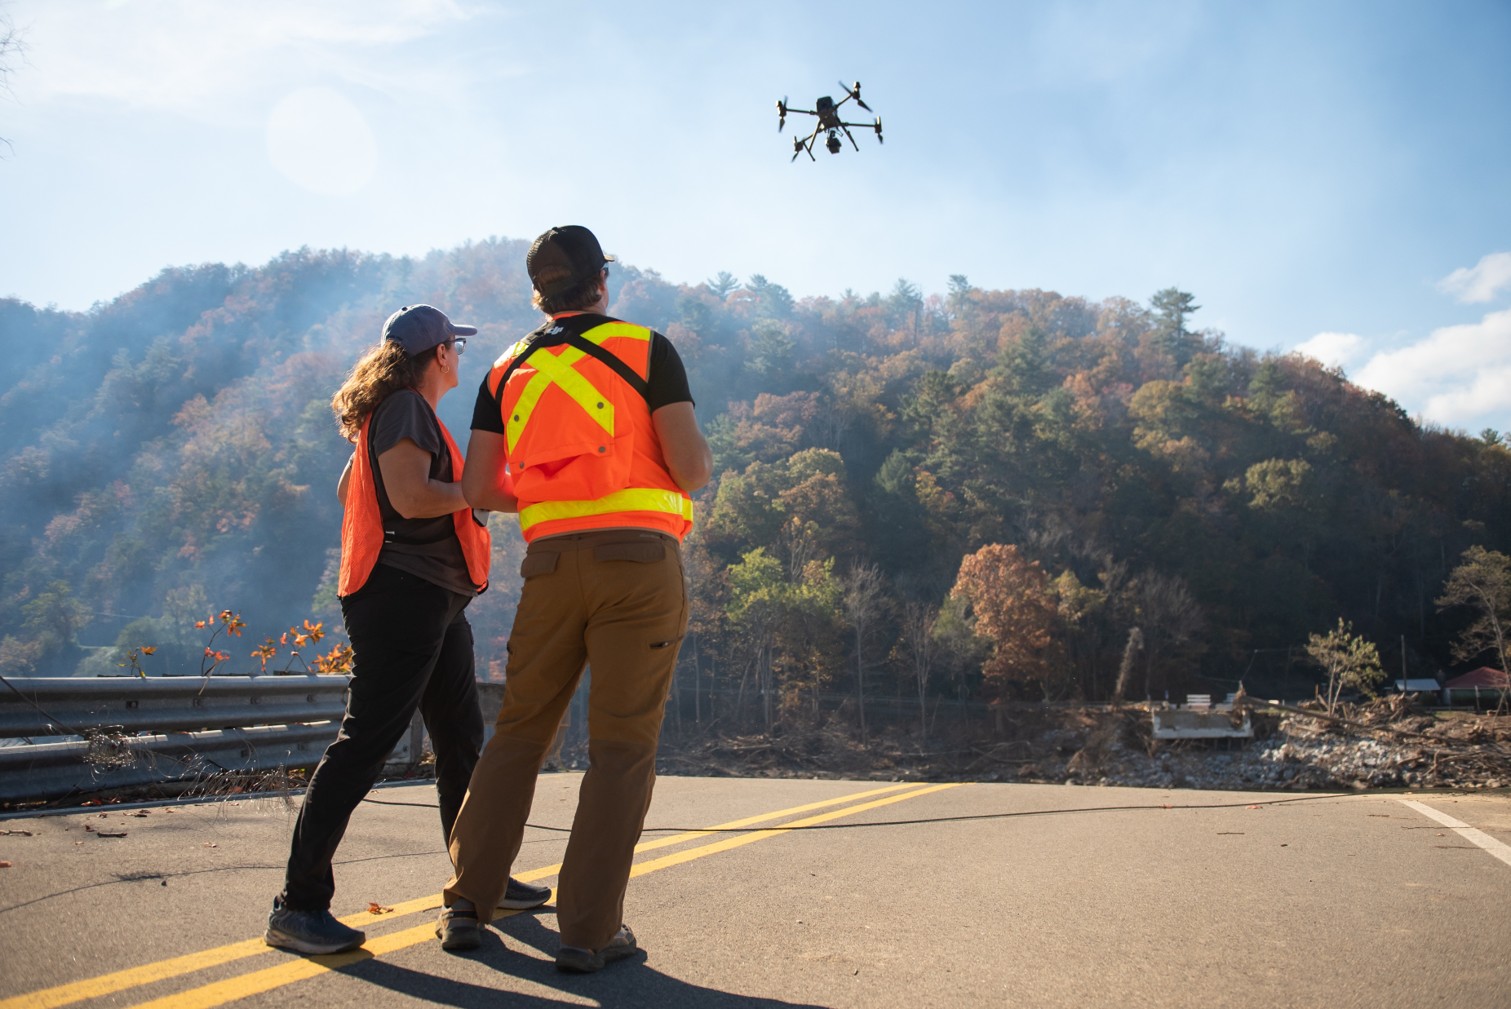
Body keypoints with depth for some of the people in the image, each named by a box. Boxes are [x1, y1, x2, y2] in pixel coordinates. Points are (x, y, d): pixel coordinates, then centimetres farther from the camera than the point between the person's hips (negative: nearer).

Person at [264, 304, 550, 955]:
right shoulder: (406, 407, -10)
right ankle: (298, 906, -6)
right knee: (364, 743, -11)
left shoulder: (396, 412, 21)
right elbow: (411, 496, -23)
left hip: (433, 601, 11)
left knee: (462, 740, 15)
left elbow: (348, 488, 28)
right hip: (404, 595, -11)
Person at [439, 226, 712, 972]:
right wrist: (703, 462, 16)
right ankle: (589, 931, 4)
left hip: (551, 567, 4)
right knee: (622, 749, 2)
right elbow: (692, 468, -7)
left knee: (517, 734, 16)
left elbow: (478, 490, 7)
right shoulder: (645, 349, 1)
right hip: (639, 560, -4)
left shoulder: (508, 371, 14)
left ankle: (466, 905, 18)